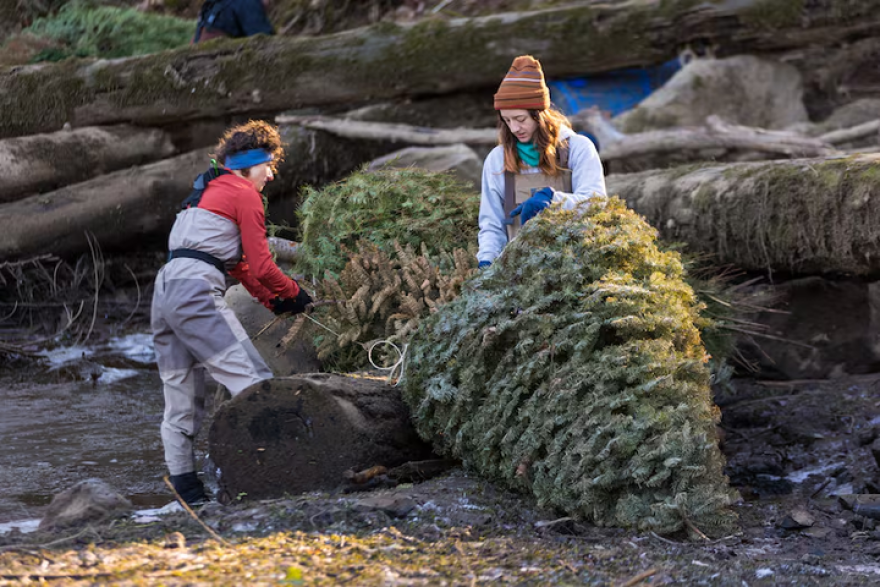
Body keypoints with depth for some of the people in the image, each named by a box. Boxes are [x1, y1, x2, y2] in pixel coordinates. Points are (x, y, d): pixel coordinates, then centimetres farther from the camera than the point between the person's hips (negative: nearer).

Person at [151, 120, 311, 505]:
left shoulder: (209, 192, 29)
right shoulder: (244, 195, 1)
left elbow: (238, 264, 31)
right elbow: (261, 265, -2)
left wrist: (273, 301, 25)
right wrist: (294, 294, 14)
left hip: (165, 292, 10)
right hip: (197, 291, -10)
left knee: (182, 398, 9)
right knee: (253, 379, -13)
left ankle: (183, 482, 9)